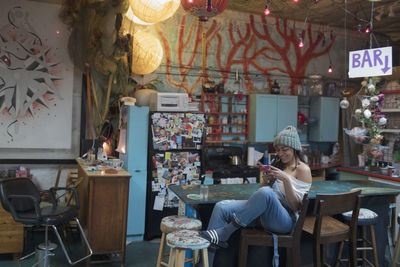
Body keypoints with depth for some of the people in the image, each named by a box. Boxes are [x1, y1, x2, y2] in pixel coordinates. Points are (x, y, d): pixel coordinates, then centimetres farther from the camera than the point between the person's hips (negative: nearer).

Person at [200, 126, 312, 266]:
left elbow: (296, 206, -7)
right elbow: (258, 194, 19)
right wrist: (265, 180, -2)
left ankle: (223, 234, -29)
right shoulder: (277, 165, 21)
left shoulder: (303, 170, 2)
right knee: (221, 207, -17)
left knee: (266, 192, -40)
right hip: (262, 213, 7)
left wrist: (286, 179, -17)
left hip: (285, 219, -6)